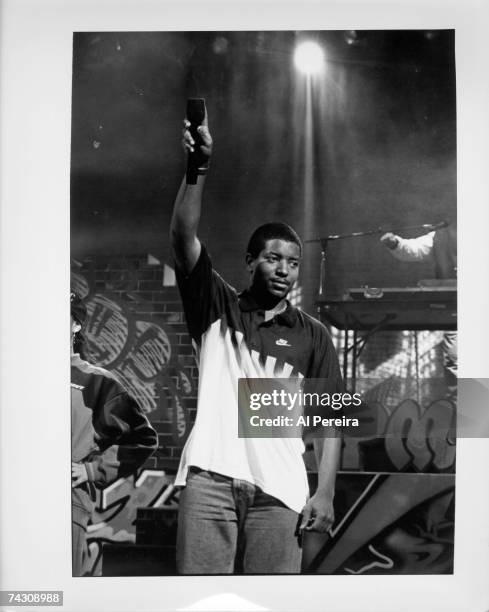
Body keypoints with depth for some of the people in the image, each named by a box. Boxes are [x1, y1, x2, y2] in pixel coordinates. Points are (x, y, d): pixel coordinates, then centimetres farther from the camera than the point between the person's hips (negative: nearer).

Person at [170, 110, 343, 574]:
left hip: (279, 487, 1)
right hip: (210, 475, -1)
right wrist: (198, 168, -15)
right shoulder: (218, 307, 12)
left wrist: (325, 492, -1)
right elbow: (182, 237, -2)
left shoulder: (312, 335, 14)